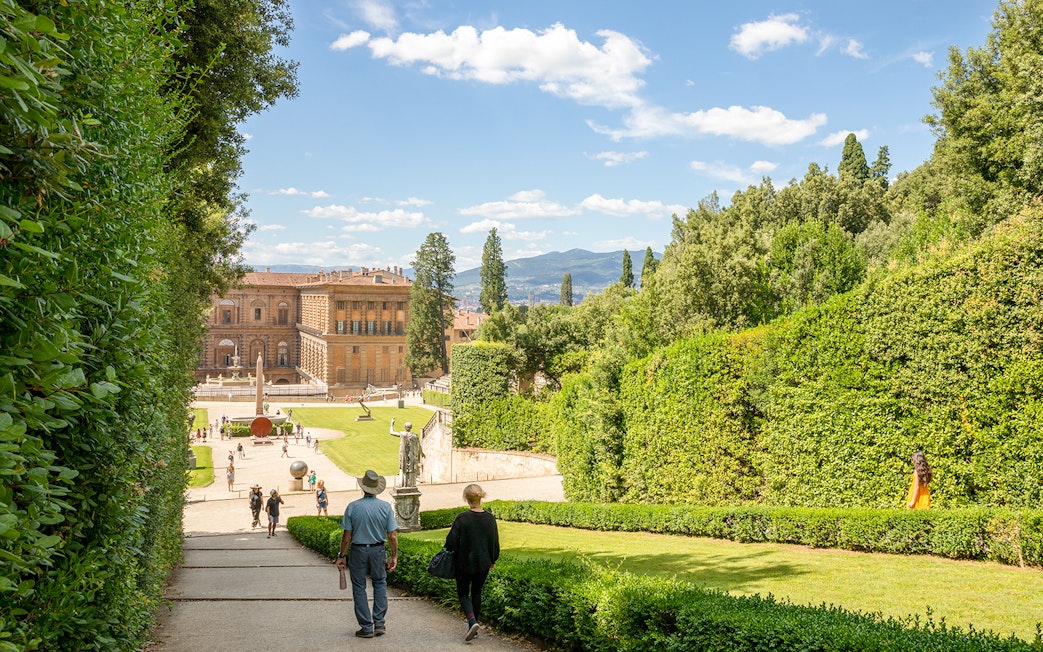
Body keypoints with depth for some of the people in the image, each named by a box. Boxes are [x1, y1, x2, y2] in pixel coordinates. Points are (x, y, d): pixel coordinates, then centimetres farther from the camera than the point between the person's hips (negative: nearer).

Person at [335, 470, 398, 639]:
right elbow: (393, 536, -6)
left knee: (359, 588, 10)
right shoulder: (386, 507, -7)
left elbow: (347, 536, -8)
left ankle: (366, 628, 12)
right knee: (380, 583, 20)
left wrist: (342, 556, 3)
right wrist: (394, 556, 4)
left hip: (358, 551, -2)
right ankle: (379, 623, 13)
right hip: (378, 550, 2)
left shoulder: (353, 507, -11)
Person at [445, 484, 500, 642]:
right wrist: (493, 560, 20)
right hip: (483, 564, 4)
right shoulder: (490, 518, -5)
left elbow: (451, 541, -13)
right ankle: (473, 627, 24)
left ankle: (472, 621, -11)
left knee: (463, 593, 11)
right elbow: (495, 542, 4)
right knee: (476, 593, 19)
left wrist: (449, 550, 10)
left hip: (464, 563, -3)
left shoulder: (461, 518, -18)